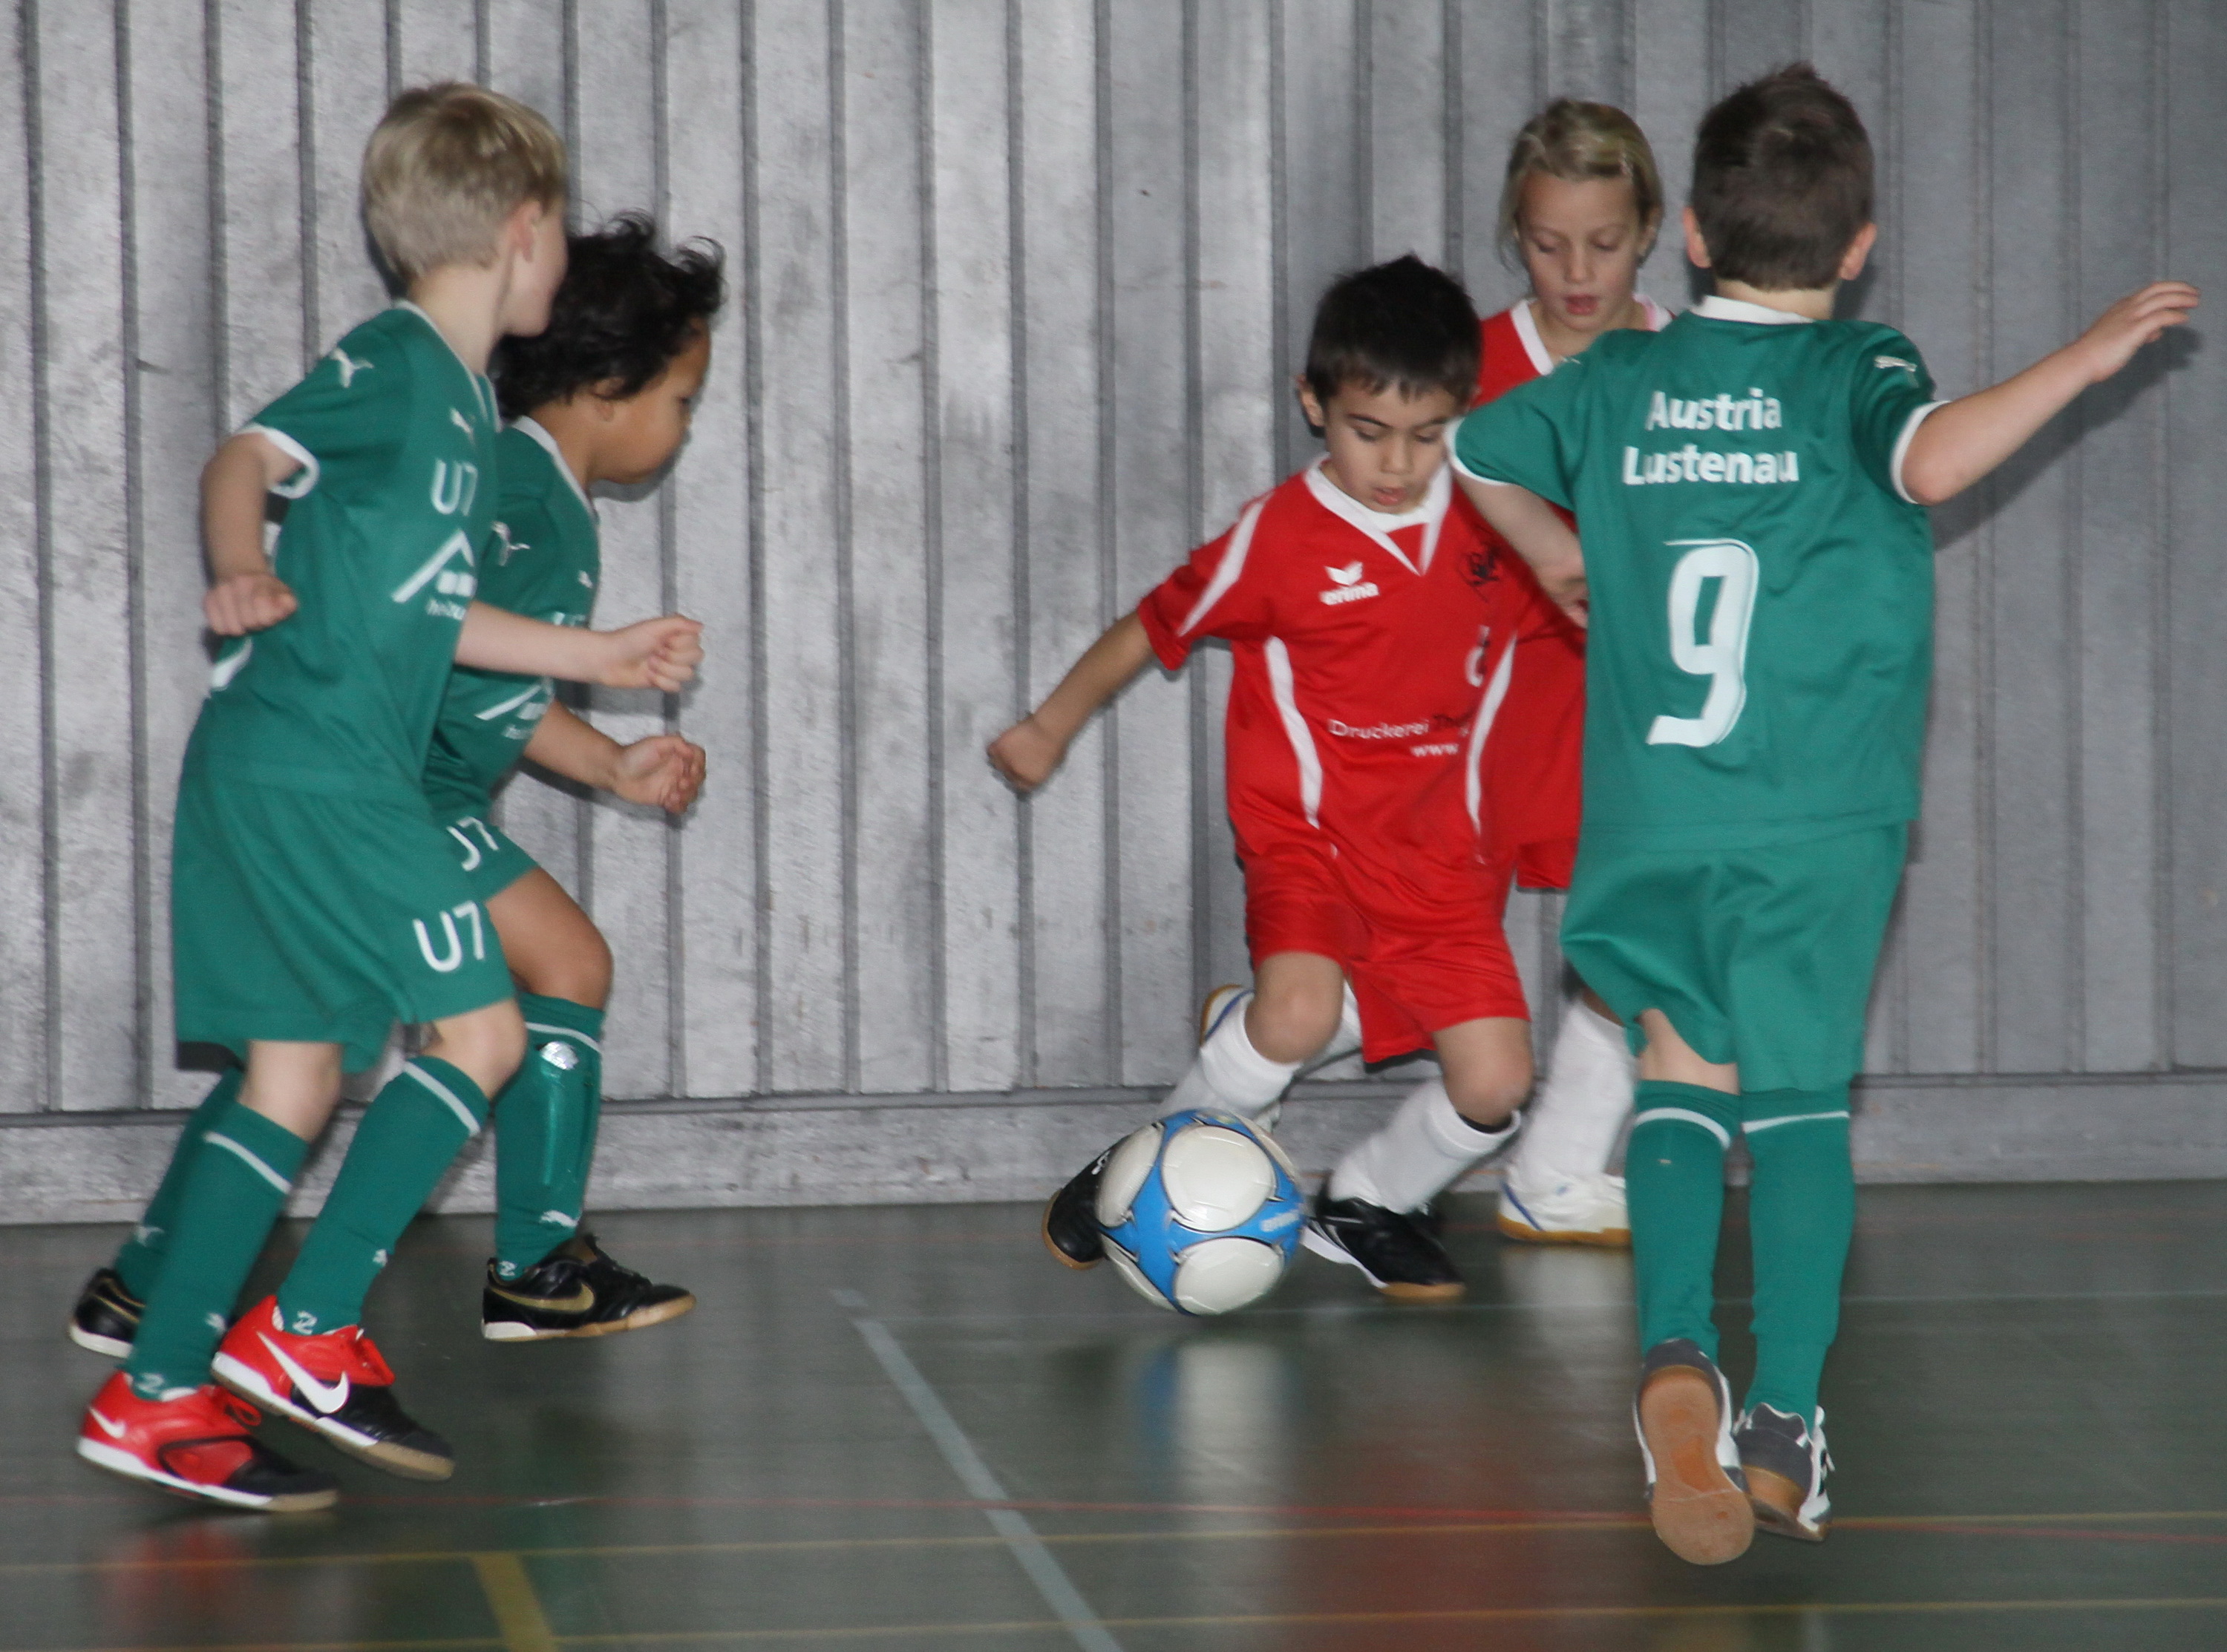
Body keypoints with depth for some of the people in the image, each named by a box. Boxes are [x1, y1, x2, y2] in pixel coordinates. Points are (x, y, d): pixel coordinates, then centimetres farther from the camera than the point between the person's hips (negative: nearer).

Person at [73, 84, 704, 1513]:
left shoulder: (461, 403, 20)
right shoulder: (394, 366, -8)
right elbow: (249, 457, -20)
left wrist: (602, 658, 36)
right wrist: (244, 569, -40)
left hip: (271, 780, 9)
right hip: (317, 769, -9)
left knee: (293, 1079, 8)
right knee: (479, 1029, -5)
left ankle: (159, 1395, 7)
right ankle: (310, 1333, -5)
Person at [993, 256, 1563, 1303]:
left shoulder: (1489, 524, 1)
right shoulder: (1281, 538, -10)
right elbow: (1155, 629, 5)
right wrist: (1053, 726, 14)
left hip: (1441, 851, 4)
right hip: (1310, 833, -4)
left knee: (1493, 1086, -6)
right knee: (1299, 1012, -31)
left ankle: (1366, 1204, 26)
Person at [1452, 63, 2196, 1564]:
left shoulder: (1621, 381, 9)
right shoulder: (1856, 371, -4)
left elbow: (1479, 454, 26)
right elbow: (1929, 461, -27)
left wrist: (1552, 554, 45)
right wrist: (2087, 357, -21)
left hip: (1649, 816, 2)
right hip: (1820, 820, -2)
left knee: (1683, 1080, 9)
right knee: (1801, 1101, 5)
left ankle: (1678, 1351, -15)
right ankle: (1786, 1422, 0)